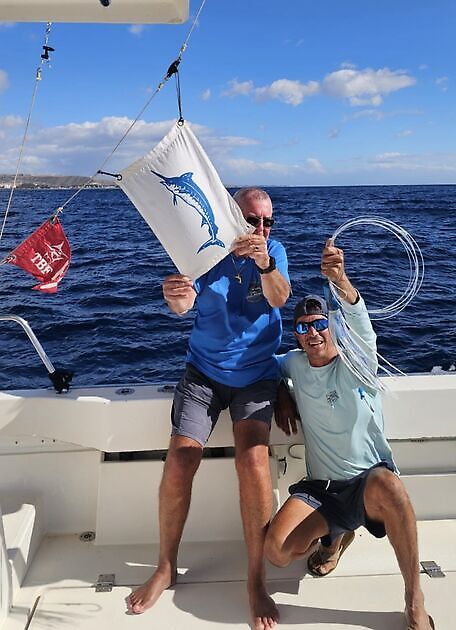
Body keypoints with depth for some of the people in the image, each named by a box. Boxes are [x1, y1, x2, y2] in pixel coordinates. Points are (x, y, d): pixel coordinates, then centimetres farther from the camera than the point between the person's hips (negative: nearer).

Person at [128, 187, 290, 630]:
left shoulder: (275, 253, -2)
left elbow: (279, 298, -21)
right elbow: (183, 304, -18)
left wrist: (264, 264, -42)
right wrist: (174, 296, -43)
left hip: (256, 374, 0)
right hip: (204, 371, 1)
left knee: (253, 460, -21)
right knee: (179, 461, -12)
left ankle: (256, 580, -5)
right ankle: (166, 568, 10)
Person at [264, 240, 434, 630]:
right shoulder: (296, 363, 5)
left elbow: (359, 321, -30)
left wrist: (341, 281, -52)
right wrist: (282, 393, 4)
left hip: (369, 480, -4)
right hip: (320, 488, 4)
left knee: (387, 482, -41)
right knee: (277, 551, -20)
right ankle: (336, 534, 16)